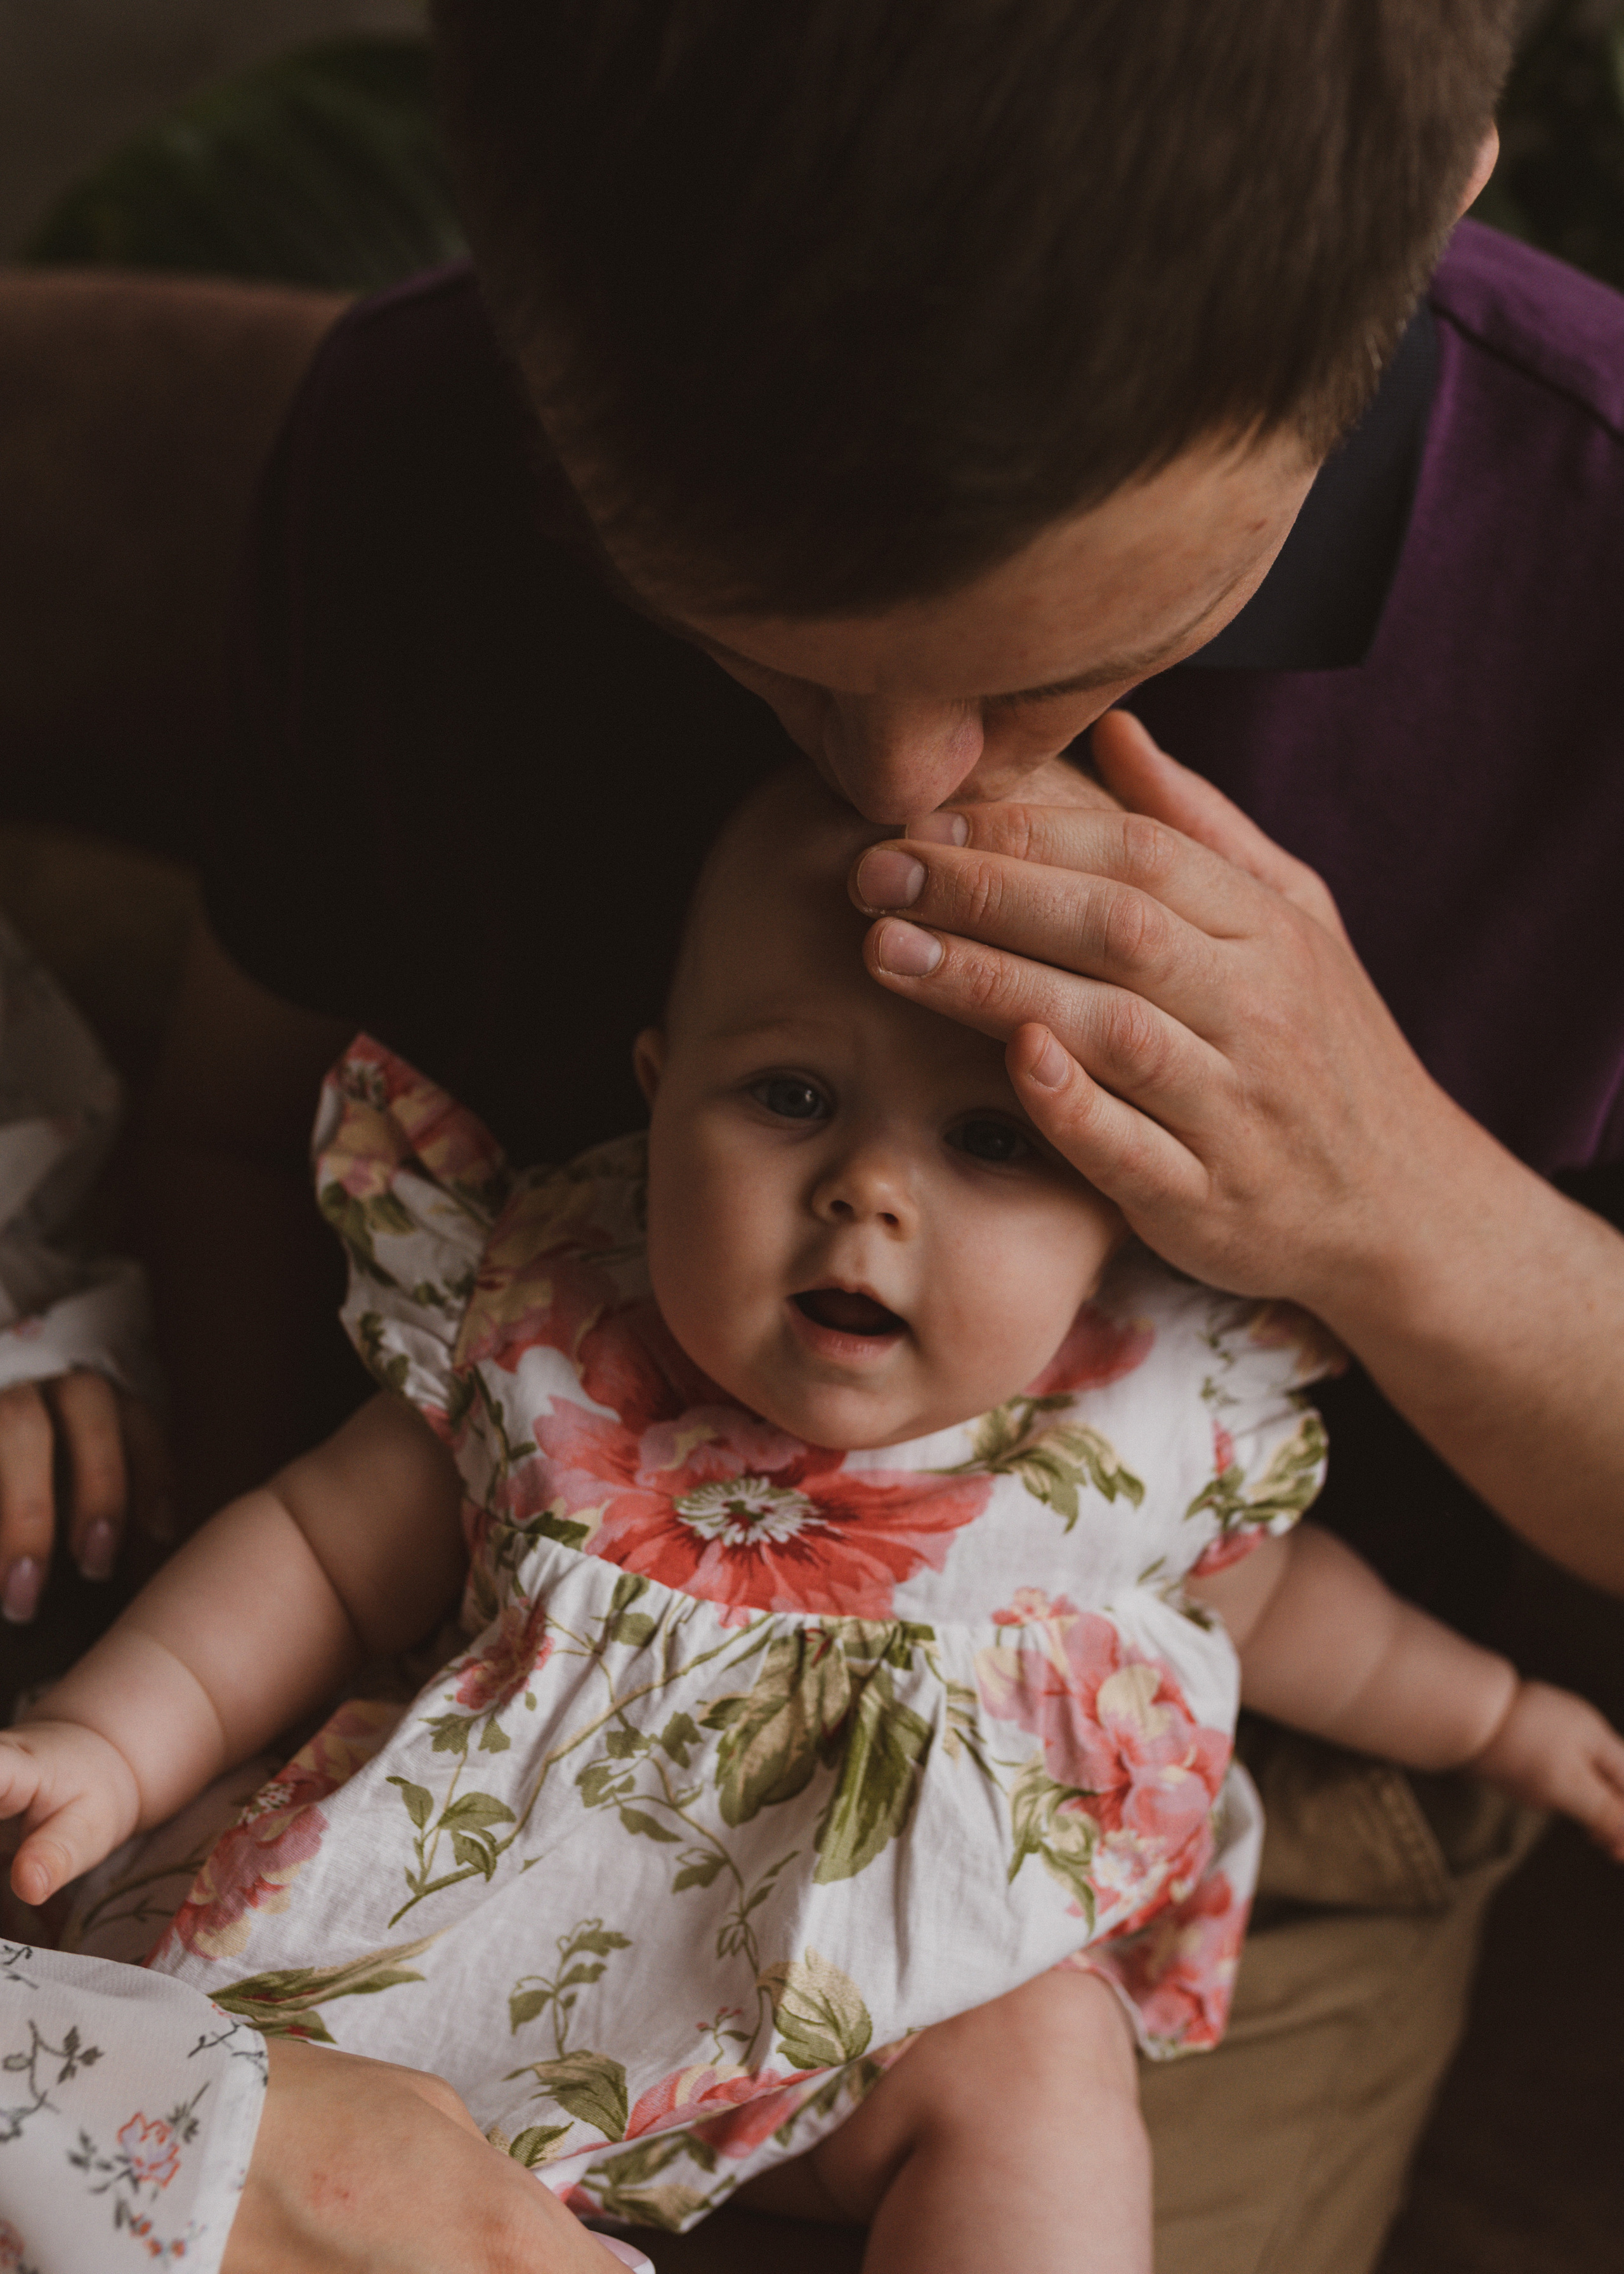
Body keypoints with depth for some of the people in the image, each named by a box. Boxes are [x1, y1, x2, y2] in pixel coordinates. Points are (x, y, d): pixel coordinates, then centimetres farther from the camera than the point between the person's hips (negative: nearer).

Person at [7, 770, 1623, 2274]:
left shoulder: (1154, 1419, -11)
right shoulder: (541, 1348, -12)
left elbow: (1267, 1594, 12)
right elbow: (319, 1549, 0)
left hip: (901, 2000, 0)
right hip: (512, 1924, 1)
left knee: (1037, 2067, -27)